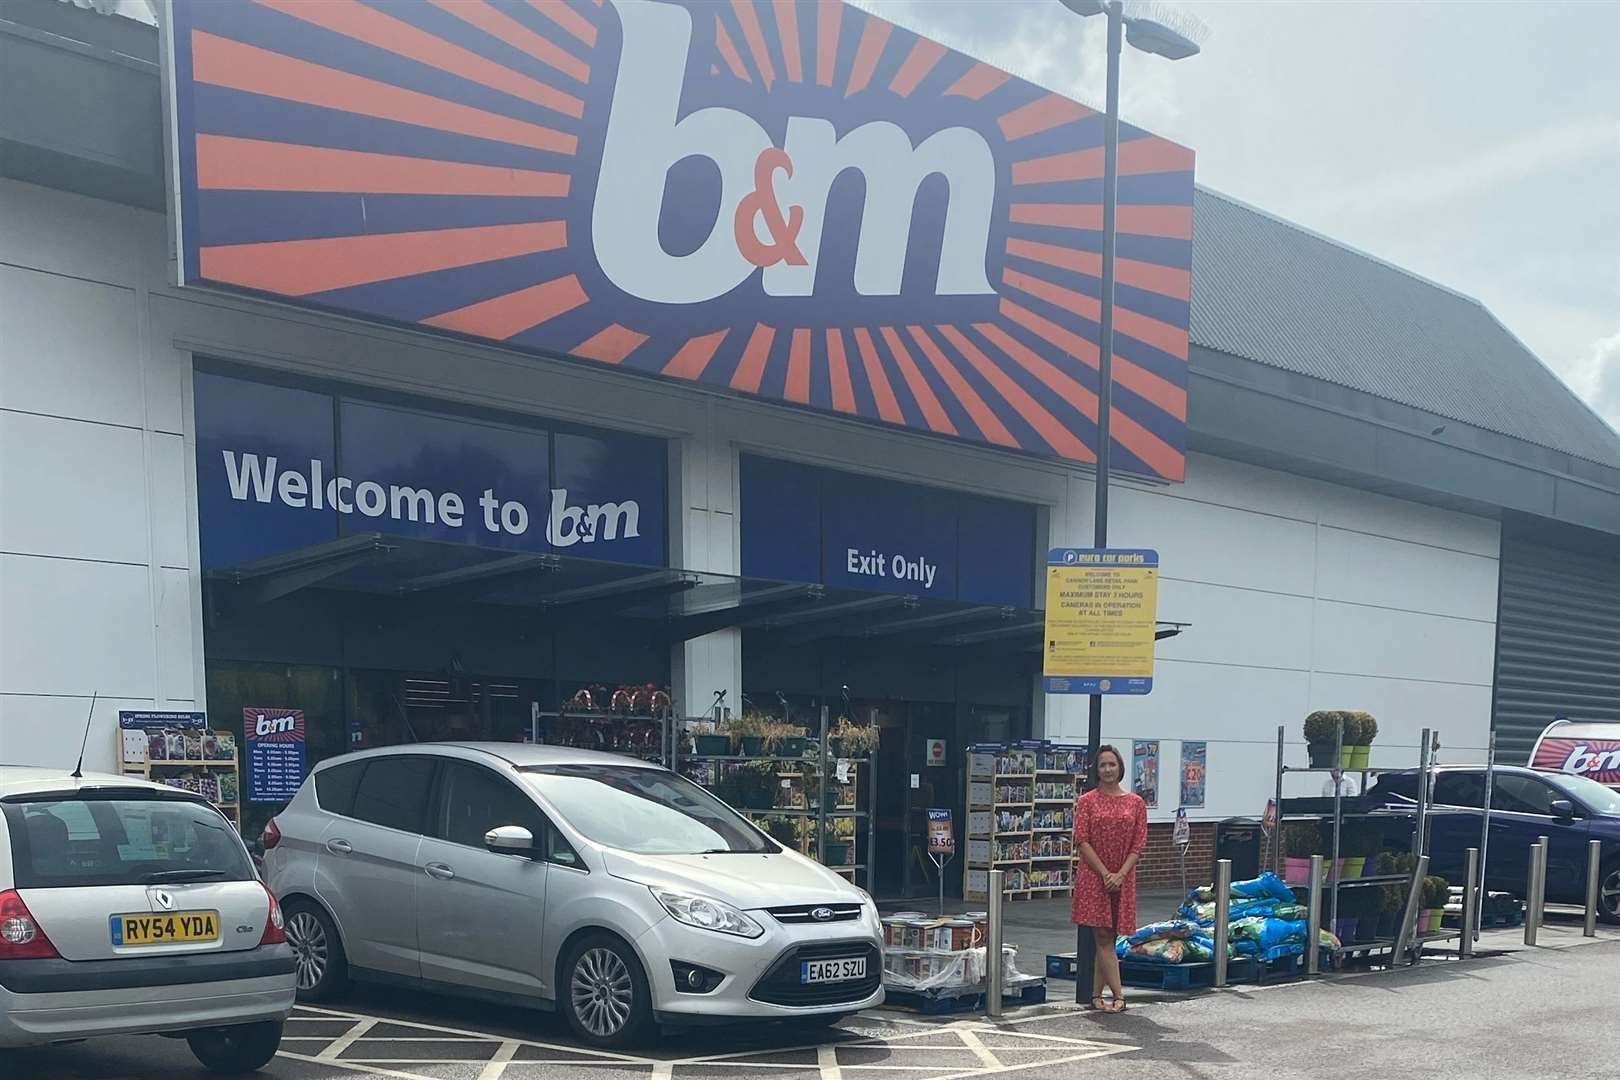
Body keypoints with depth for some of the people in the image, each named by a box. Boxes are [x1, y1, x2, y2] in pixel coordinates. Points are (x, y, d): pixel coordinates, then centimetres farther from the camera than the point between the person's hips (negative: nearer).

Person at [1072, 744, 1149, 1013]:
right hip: (1093, 876, -2)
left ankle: (1096, 994, 13)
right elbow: (1082, 841, -6)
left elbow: (1139, 844, 2)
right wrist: (1105, 874, -13)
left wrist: (1121, 874, -10)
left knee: (1105, 937, 6)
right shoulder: (1087, 801, 1)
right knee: (1104, 937, -7)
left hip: (1122, 878, 2)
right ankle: (1119, 995, -8)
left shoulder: (1135, 803, 6)